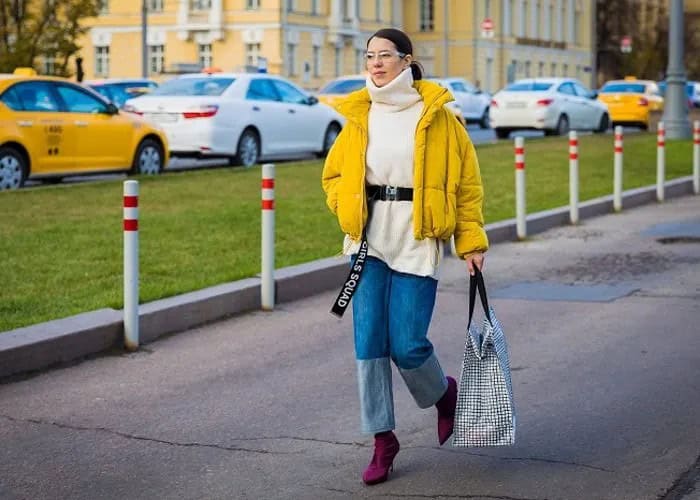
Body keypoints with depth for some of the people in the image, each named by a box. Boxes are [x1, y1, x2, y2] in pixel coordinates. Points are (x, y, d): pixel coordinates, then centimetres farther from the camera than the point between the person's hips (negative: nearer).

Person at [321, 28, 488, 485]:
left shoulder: (436, 114, -3)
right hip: (369, 240, 4)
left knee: (407, 345, -5)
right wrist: (350, 209, -1)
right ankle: (383, 439, 13)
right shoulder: (360, 114, 7)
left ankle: (443, 392, 29)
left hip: (418, 238, -3)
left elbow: (466, 182, 1)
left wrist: (471, 241, -3)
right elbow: (334, 173, 17)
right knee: (369, 342, 1)